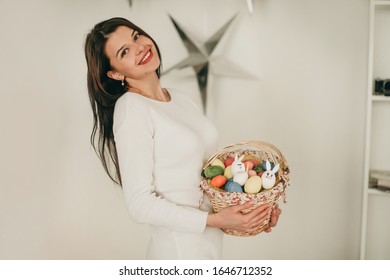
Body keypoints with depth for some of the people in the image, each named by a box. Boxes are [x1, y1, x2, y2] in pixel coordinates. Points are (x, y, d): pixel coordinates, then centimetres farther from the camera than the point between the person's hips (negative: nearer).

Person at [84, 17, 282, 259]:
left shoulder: (180, 98, 5)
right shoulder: (131, 109, -16)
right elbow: (140, 205, -18)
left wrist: (255, 201, -2)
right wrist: (214, 220, -22)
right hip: (180, 249, -7)